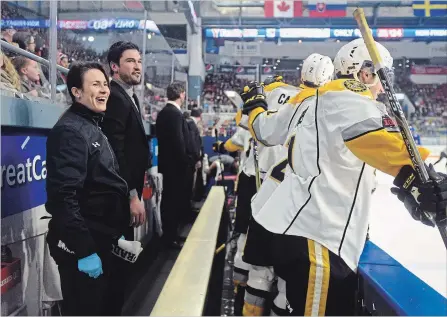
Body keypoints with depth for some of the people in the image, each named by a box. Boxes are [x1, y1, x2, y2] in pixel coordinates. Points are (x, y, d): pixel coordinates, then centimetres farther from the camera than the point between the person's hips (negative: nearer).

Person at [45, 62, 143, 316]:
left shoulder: (94, 127, 14)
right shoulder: (70, 131, -16)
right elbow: (64, 195, -25)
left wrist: (115, 235, 17)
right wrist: (85, 250, -25)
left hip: (101, 239, 9)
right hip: (81, 246, -9)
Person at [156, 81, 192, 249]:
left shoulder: (163, 112, 11)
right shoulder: (175, 113, -18)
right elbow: (179, 142, -23)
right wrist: (186, 163, -13)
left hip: (167, 162, 10)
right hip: (176, 165, -10)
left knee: (169, 199, 15)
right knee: (175, 200, -1)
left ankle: (169, 234, 26)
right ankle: (171, 237, 7)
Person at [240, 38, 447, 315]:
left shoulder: (313, 101, 23)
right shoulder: (346, 94, -4)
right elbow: (374, 134, -26)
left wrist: (255, 103, 50)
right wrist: (417, 176, -36)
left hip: (290, 226, 10)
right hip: (312, 236, -10)